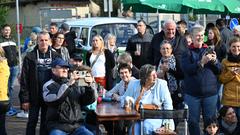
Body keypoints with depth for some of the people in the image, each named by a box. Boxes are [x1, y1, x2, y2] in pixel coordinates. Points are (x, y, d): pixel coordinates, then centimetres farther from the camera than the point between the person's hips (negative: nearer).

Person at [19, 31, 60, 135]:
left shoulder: (55, 56, 1)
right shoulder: (30, 57, -4)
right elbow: (24, 79, -5)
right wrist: (25, 99, -9)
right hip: (34, 96, -1)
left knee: (45, 122, 11)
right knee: (32, 122, 6)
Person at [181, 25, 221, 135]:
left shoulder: (209, 51, 9)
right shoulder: (187, 53, 2)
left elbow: (219, 71, 8)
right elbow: (186, 70, -14)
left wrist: (214, 61, -12)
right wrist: (202, 62, -24)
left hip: (210, 93, 2)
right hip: (192, 93, -2)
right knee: (193, 122, 5)